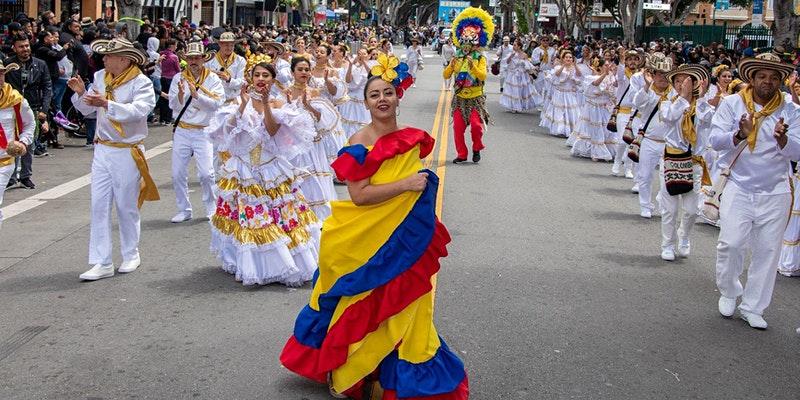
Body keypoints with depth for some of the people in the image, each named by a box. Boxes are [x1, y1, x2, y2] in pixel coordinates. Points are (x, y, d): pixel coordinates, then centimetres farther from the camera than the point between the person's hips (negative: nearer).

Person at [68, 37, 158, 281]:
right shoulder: (100, 77, 5)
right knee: (99, 206, 1)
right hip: (102, 150, 5)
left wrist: (107, 104, -36)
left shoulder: (141, 83, -12)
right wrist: (81, 93, -6)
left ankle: (131, 255, 27)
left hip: (127, 153, -5)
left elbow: (139, 110, -28)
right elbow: (87, 109, 14)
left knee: (127, 206, 7)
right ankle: (102, 263, 6)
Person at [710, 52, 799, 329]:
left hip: (776, 194, 2)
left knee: (767, 251, 5)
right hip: (739, 189, -2)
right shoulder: (732, 104, 0)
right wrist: (740, 135, -29)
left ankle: (752, 307, 19)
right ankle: (728, 293, 19)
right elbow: (716, 140, -10)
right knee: (731, 244, -9)